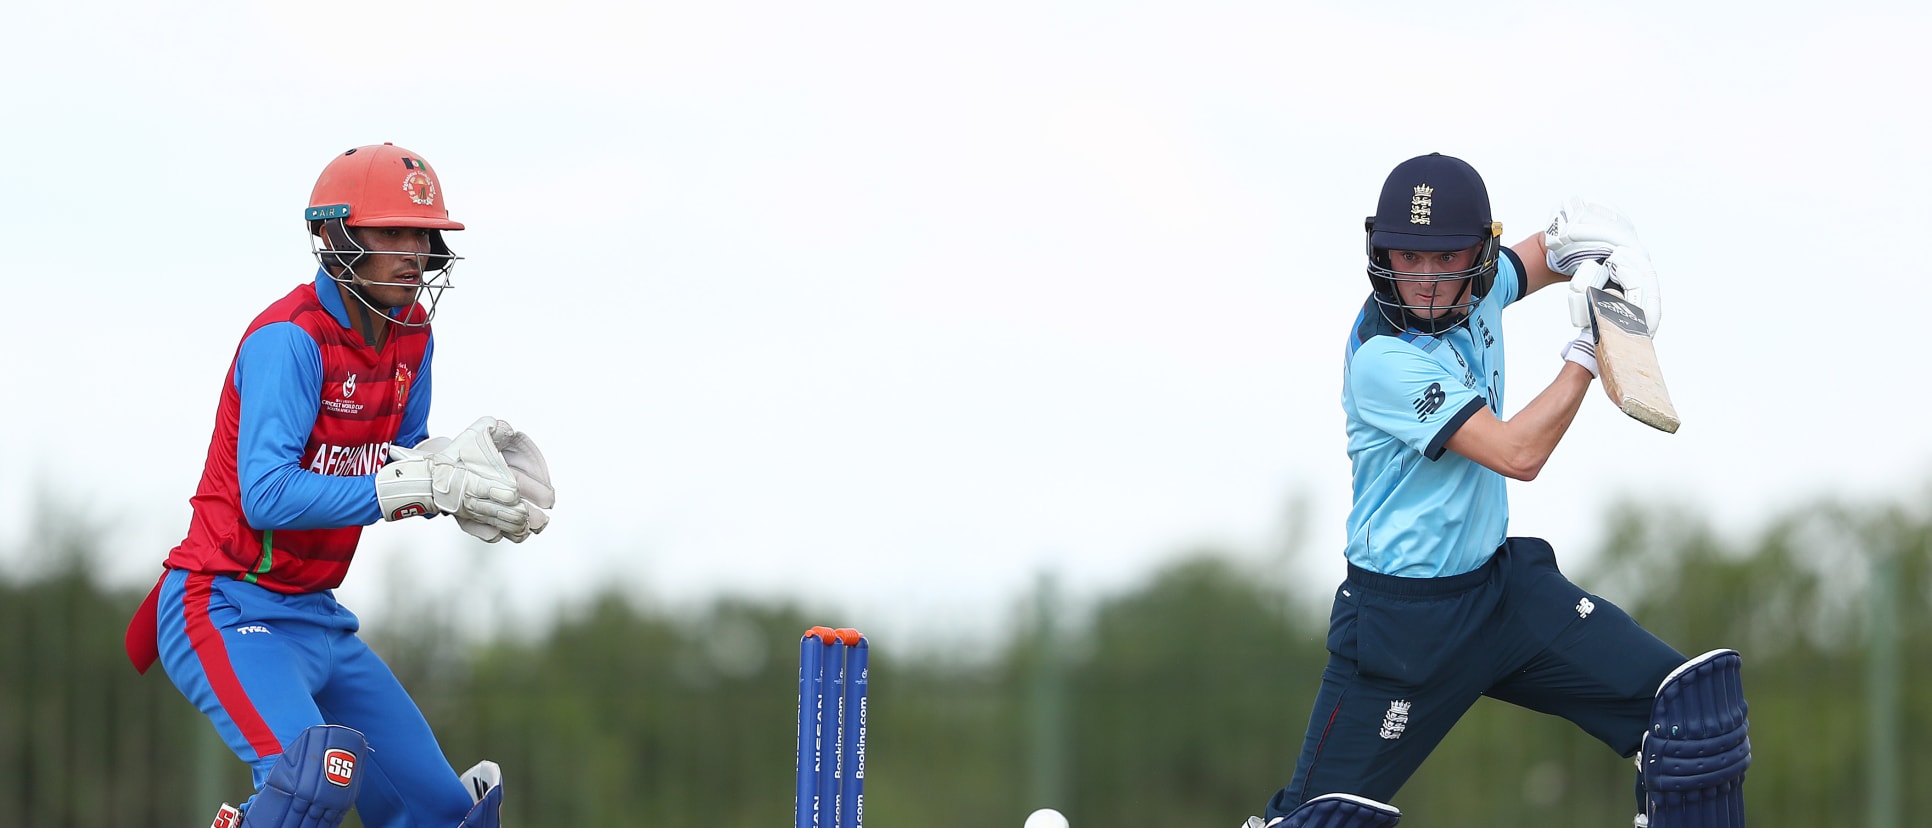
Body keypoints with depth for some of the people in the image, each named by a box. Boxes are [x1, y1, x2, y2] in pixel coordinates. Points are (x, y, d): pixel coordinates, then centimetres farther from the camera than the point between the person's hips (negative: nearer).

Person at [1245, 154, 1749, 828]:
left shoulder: (1478, 288, -2)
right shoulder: (1382, 360, -23)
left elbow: (1549, 251, 20)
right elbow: (1518, 454, -27)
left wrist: (1607, 250, -3)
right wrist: (1585, 353, -22)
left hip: (1502, 583, 7)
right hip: (1402, 615, -7)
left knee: (1692, 705, -6)